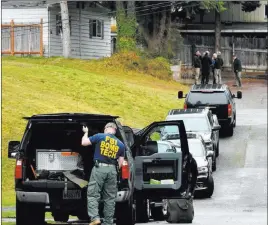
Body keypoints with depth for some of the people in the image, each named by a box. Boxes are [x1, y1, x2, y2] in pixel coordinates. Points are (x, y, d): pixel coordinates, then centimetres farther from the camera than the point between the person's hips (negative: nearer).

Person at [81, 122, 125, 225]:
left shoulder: (100, 137, 0)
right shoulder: (120, 144, 11)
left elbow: (83, 142, 3)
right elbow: (120, 162, 10)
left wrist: (86, 132, 21)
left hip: (99, 168, -3)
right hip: (112, 170, 3)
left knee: (93, 194, -1)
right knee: (110, 198, 9)